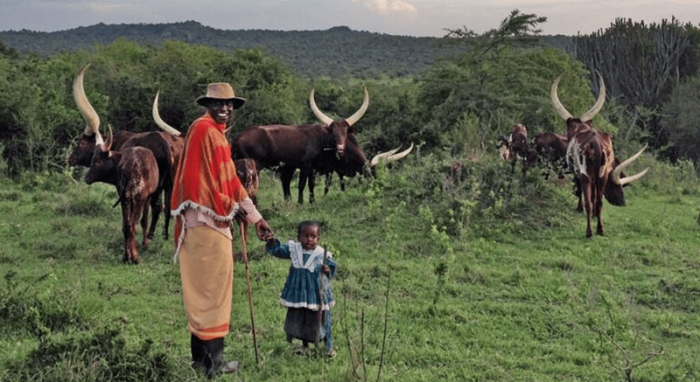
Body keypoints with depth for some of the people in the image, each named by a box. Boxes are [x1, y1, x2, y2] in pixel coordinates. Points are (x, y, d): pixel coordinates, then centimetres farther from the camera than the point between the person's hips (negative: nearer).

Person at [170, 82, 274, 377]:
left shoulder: (218, 135, 20)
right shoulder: (202, 129, -9)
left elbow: (232, 182, 21)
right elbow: (199, 176, -17)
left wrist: (256, 219, 20)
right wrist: (229, 208, -11)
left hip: (216, 222, 10)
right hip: (205, 220, -10)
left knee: (206, 289, 13)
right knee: (211, 287, -6)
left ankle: (202, 357, 21)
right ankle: (211, 360, -1)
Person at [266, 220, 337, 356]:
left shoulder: (322, 254, -11)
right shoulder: (293, 249, -2)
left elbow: (332, 267, -2)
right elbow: (277, 250, 6)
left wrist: (328, 270, -24)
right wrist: (272, 241, -13)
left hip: (317, 294, -3)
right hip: (298, 293, 3)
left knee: (321, 320, 5)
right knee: (299, 320, 14)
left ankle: (329, 346, 23)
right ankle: (304, 345, 33)